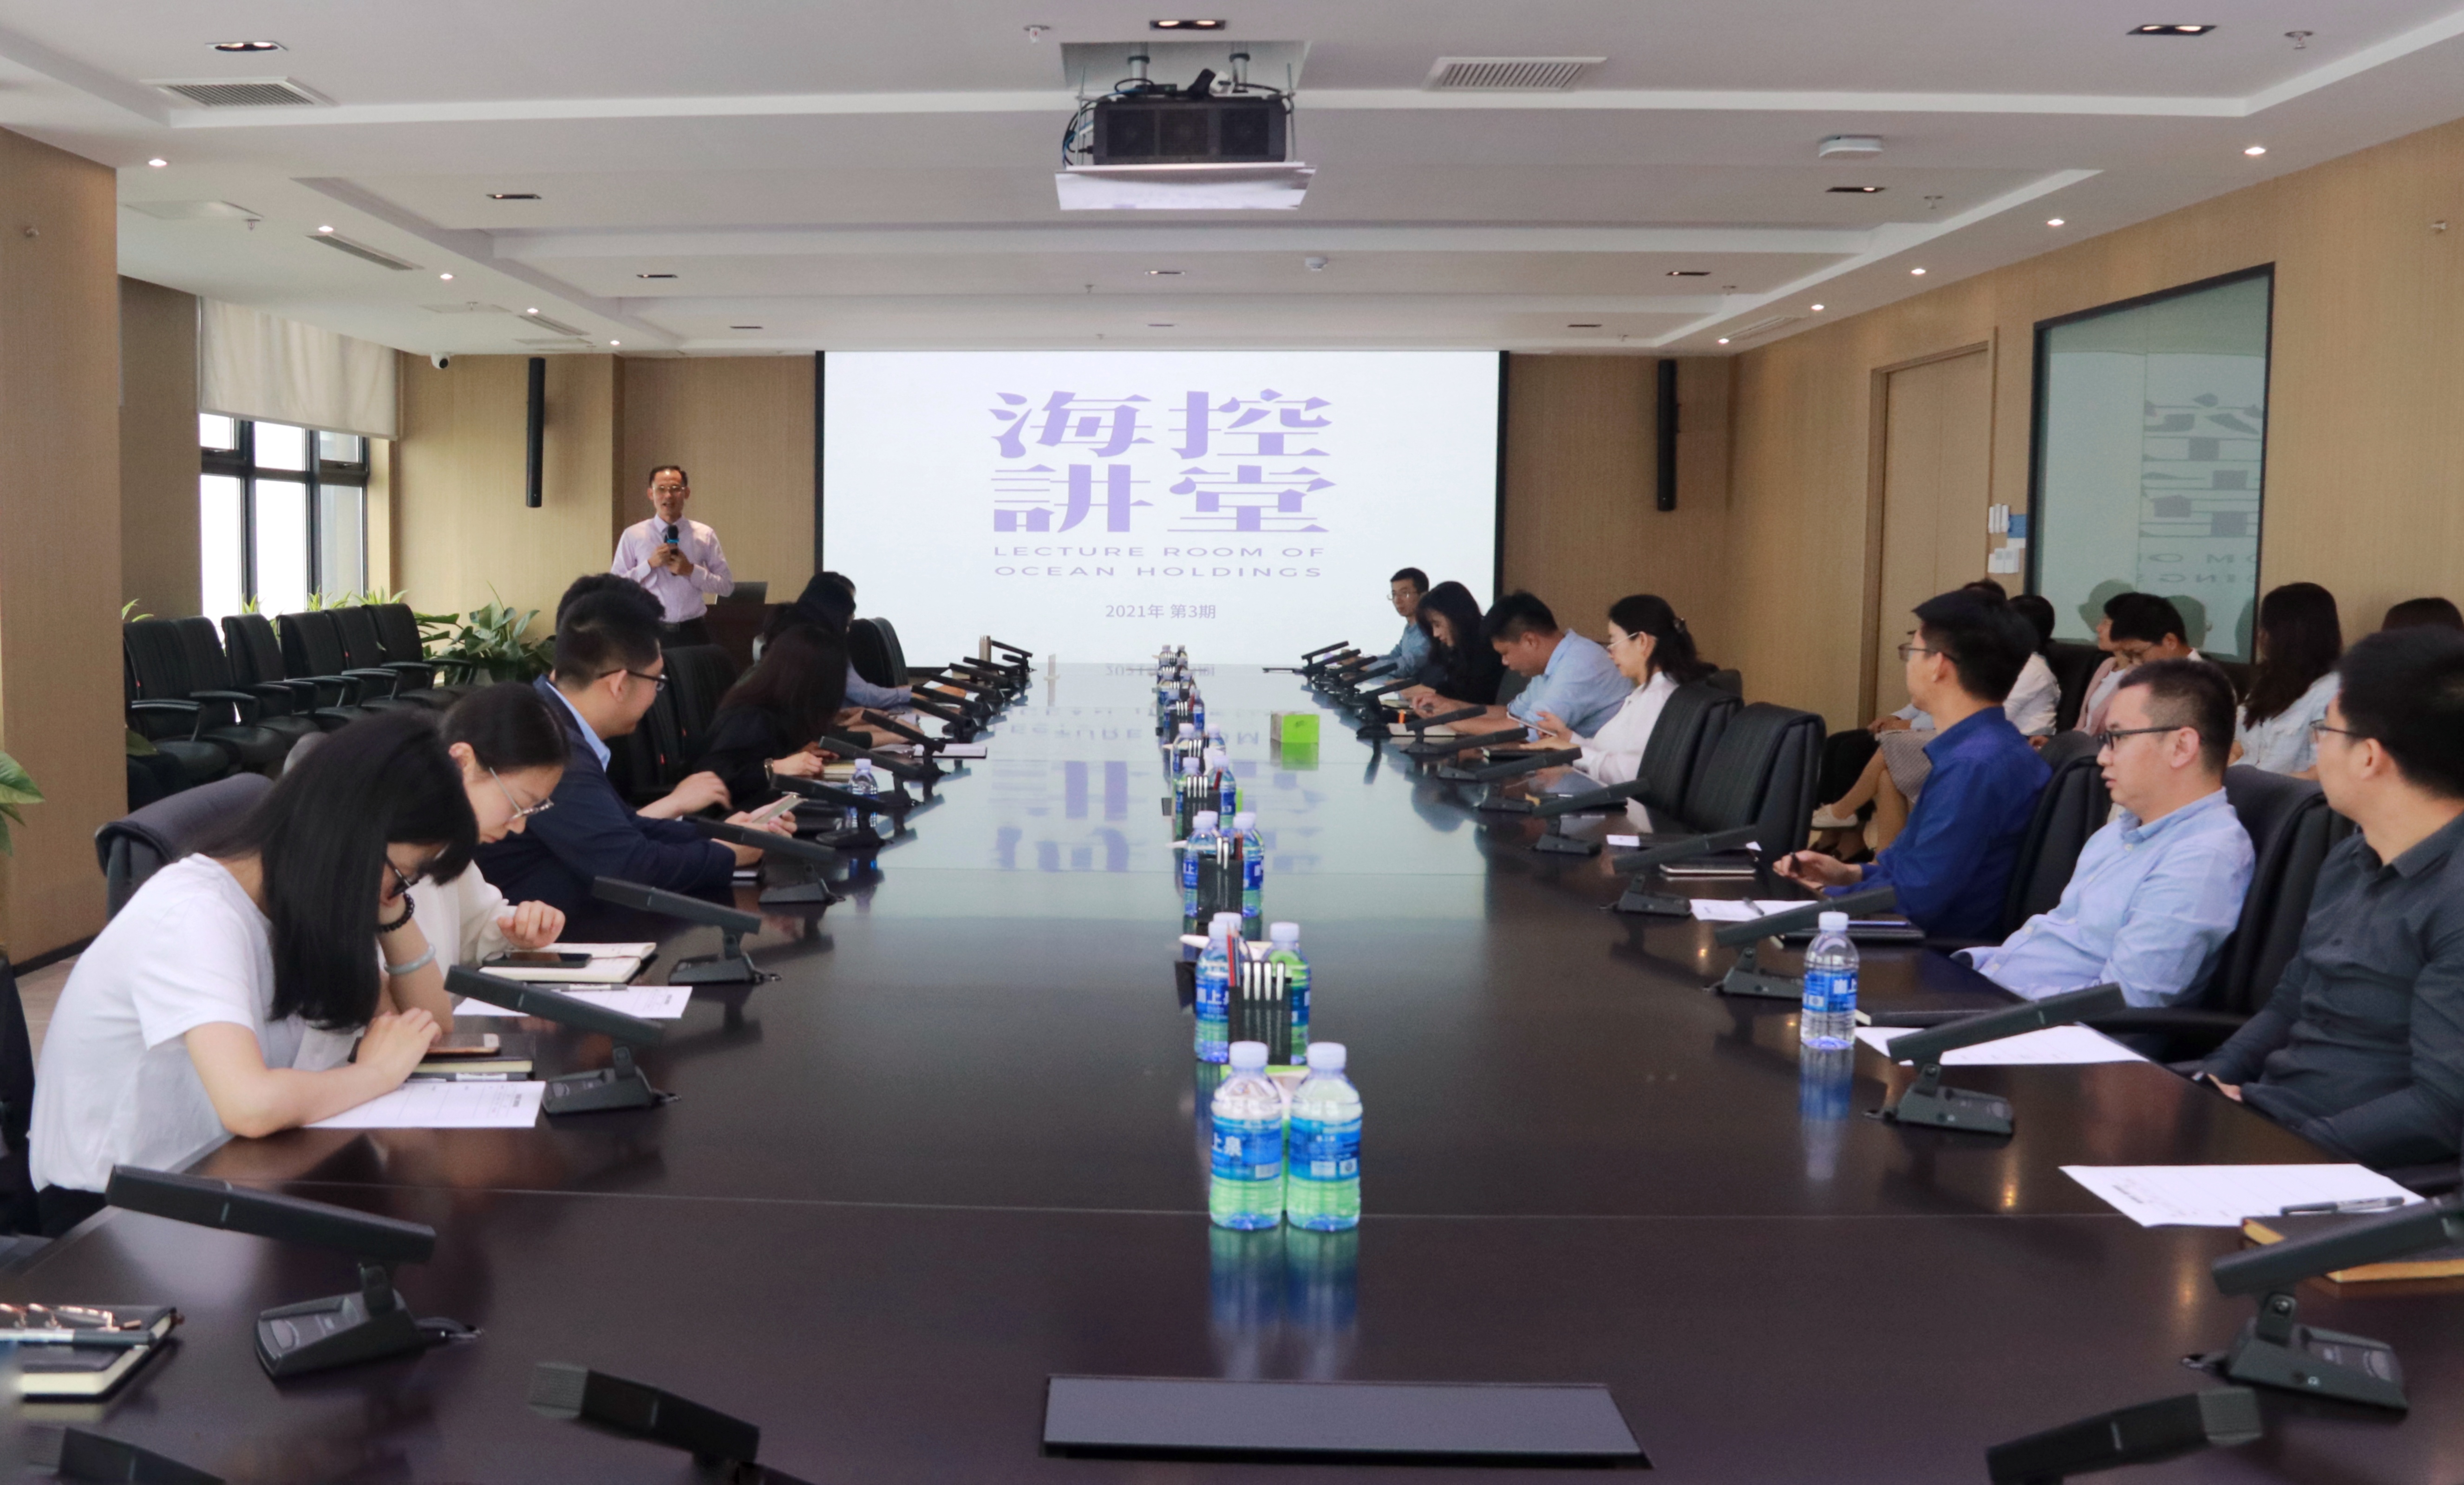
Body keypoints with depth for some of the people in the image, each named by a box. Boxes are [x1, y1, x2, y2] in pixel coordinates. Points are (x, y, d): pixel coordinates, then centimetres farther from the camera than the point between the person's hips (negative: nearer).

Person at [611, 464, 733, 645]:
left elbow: (727, 587, 1)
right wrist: (650, 564, -14)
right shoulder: (633, 536, 0)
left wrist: (691, 571, -12)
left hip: (692, 632, 1)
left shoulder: (705, 536, 3)